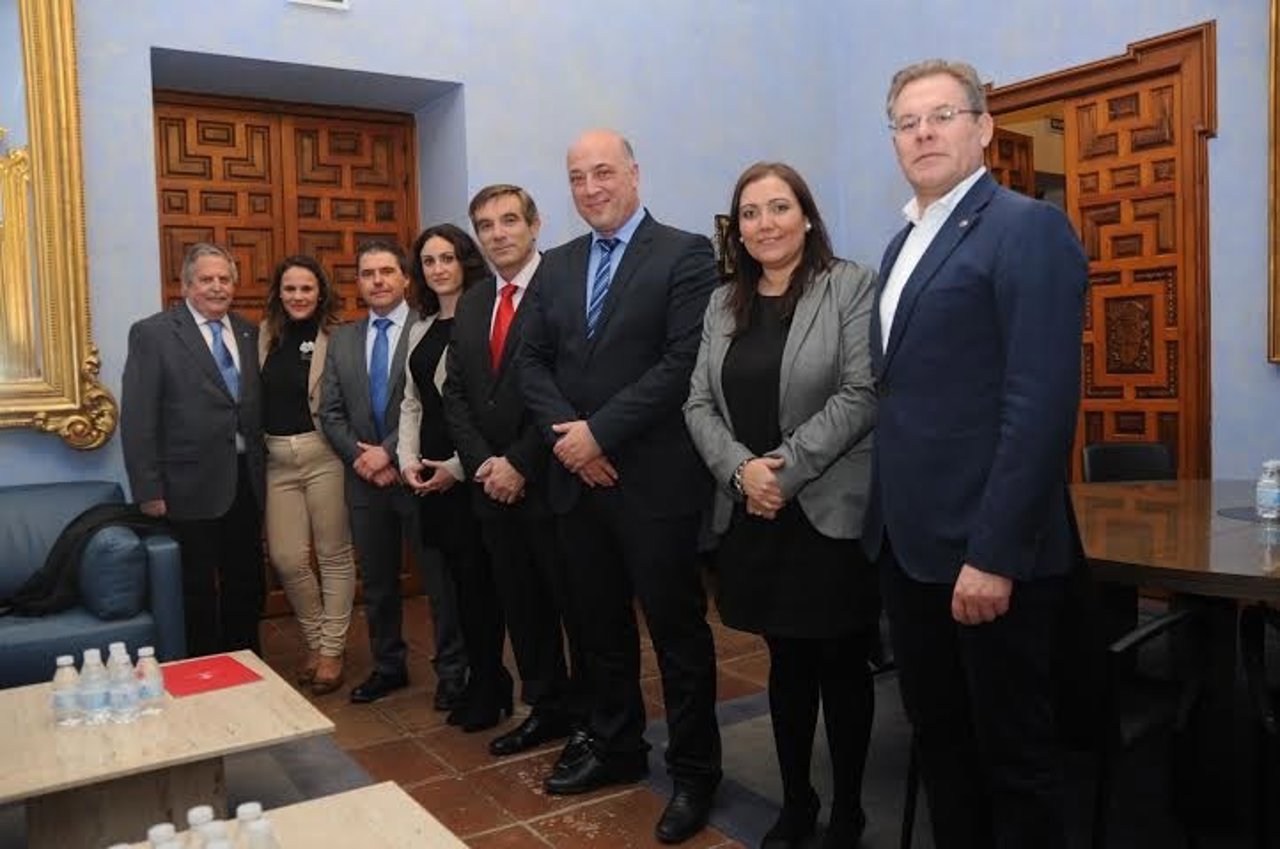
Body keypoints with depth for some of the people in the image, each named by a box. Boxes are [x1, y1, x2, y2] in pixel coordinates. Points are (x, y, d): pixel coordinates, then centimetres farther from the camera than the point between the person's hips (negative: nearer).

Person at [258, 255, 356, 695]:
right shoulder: (266, 334, 9)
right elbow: (257, 395, 14)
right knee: (287, 558, 4)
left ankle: (333, 650, 18)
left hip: (324, 454, -4)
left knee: (334, 555, 5)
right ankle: (315, 641, 25)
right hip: (277, 458, 4)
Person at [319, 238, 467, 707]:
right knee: (377, 581, 15)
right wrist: (362, 458, -7)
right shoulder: (341, 340, 10)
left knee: (440, 580, 5)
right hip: (364, 480, 5)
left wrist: (389, 452, -15)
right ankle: (388, 666, 31)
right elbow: (330, 413, 7)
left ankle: (451, 671, 19)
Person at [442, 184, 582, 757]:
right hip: (493, 486, 7)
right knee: (520, 605, 15)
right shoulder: (471, 305, 14)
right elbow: (455, 393, 13)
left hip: (550, 482, -7)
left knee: (577, 605, 5)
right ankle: (547, 709, 30)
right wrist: (483, 462, -2)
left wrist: (520, 464, -13)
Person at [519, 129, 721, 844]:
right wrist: (566, 432, -8)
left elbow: (683, 363, -16)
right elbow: (533, 361, 9)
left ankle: (695, 771, 22)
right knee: (601, 625, 17)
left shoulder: (686, 254, -7)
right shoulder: (557, 266, 12)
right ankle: (616, 747, 35)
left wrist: (600, 431, -17)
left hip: (655, 480, -6)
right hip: (577, 477, 6)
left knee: (677, 628, 6)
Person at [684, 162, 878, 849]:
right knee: (787, 661, 15)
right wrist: (741, 469, -11)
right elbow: (699, 404, 6)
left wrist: (785, 469, -17)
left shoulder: (852, 286, -4)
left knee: (841, 664, 9)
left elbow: (861, 395, -13)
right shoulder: (723, 304, 11)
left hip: (832, 510, -4)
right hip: (751, 515, 4)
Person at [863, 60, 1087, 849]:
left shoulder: (1028, 229, -11)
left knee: (1013, 749, 9)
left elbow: (1043, 403, -19)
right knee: (938, 734, 19)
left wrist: (995, 552, -22)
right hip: (911, 539, 8)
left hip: (985, 546, -8)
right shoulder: (905, 243, 16)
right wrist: (886, 517, 11)